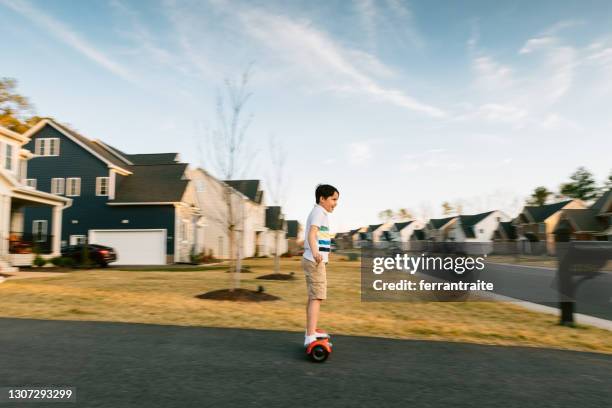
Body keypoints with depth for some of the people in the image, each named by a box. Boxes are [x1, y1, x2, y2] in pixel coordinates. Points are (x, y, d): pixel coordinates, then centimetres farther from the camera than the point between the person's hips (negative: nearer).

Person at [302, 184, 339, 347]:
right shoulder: (319, 212, -12)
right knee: (317, 298, -14)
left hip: (313, 260, 10)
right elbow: (311, 234, -29)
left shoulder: (318, 213, 19)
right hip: (315, 261, -10)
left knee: (313, 297, 17)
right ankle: (310, 338, -17)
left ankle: (310, 333, 28)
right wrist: (315, 252, -47)